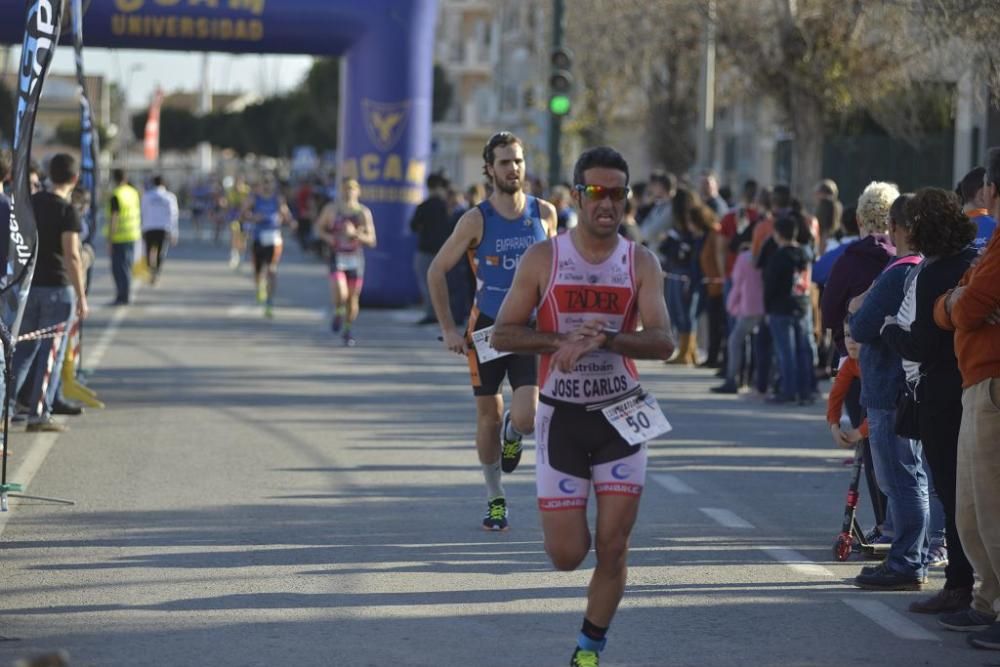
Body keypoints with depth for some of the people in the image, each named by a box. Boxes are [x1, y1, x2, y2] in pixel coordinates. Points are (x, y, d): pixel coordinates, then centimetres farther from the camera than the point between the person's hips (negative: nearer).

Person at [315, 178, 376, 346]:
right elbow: (319, 227, 15)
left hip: (356, 258, 1)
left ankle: (348, 331, 24)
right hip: (337, 257, -1)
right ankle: (338, 314, 13)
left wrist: (355, 234, -19)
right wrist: (327, 237, -6)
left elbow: (371, 241, -2)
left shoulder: (364, 212, 0)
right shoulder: (331, 209, 0)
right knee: (340, 294, -20)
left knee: (353, 297, 6)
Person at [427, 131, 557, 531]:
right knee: (488, 418, 6)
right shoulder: (476, 220, -7)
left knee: (527, 419, -14)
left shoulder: (544, 213, 1)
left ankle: (512, 433, 24)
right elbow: (437, 271, 0)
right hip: (488, 329, -1)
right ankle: (495, 500, 23)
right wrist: (448, 329, -4)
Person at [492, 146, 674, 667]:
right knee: (566, 555, -2)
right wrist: (562, 340, -19)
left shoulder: (641, 263, -1)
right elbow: (502, 334, -3)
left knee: (613, 550, -2)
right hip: (561, 416, -1)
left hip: (621, 417, 1)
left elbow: (663, 343, -12)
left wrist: (605, 339, -28)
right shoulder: (543, 259, -3)